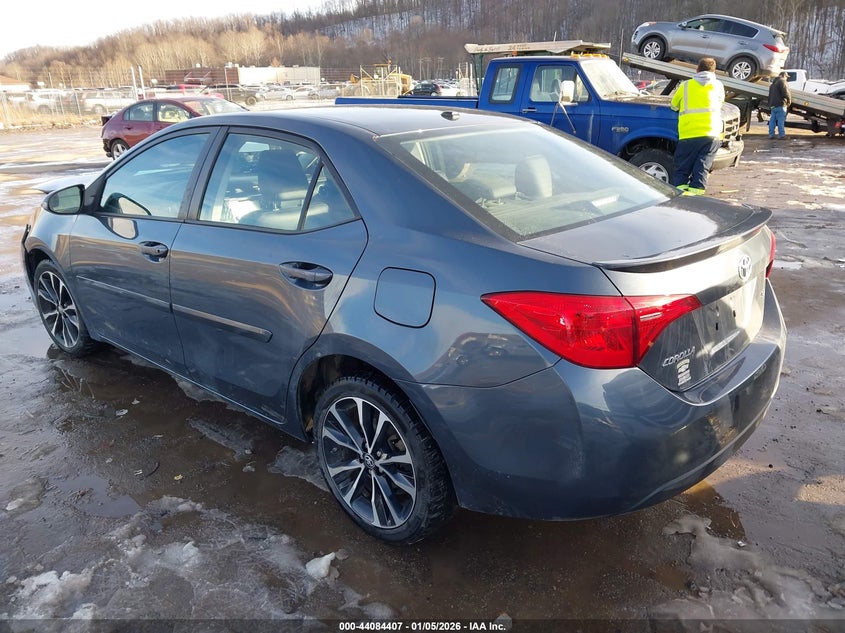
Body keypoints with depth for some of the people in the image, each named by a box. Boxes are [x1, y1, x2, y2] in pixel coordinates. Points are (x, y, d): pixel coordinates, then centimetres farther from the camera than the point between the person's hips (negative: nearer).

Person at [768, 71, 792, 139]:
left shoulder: (773, 83, 23)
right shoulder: (782, 81, -5)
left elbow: (770, 95, 26)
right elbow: (785, 92, -15)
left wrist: (769, 105, 27)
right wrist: (789, 100, -4)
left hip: (772, 105, 9)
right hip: (780, 104, -9)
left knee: (772, 120, 8)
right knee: (781, 120, -8)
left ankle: (771, 134, 9)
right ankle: (781, 134, -9)